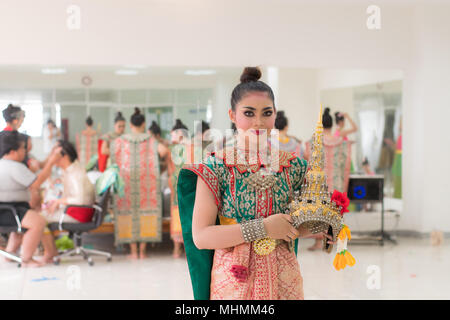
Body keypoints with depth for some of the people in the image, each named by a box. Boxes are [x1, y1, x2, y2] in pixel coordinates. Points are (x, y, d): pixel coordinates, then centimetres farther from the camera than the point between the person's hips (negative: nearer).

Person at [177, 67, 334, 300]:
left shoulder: (292, 166, 1)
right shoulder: (215, 167, -10)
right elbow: (200, 237, -16)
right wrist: (263, 228, -20)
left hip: (284, 280, 3)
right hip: (233, 282, -3)